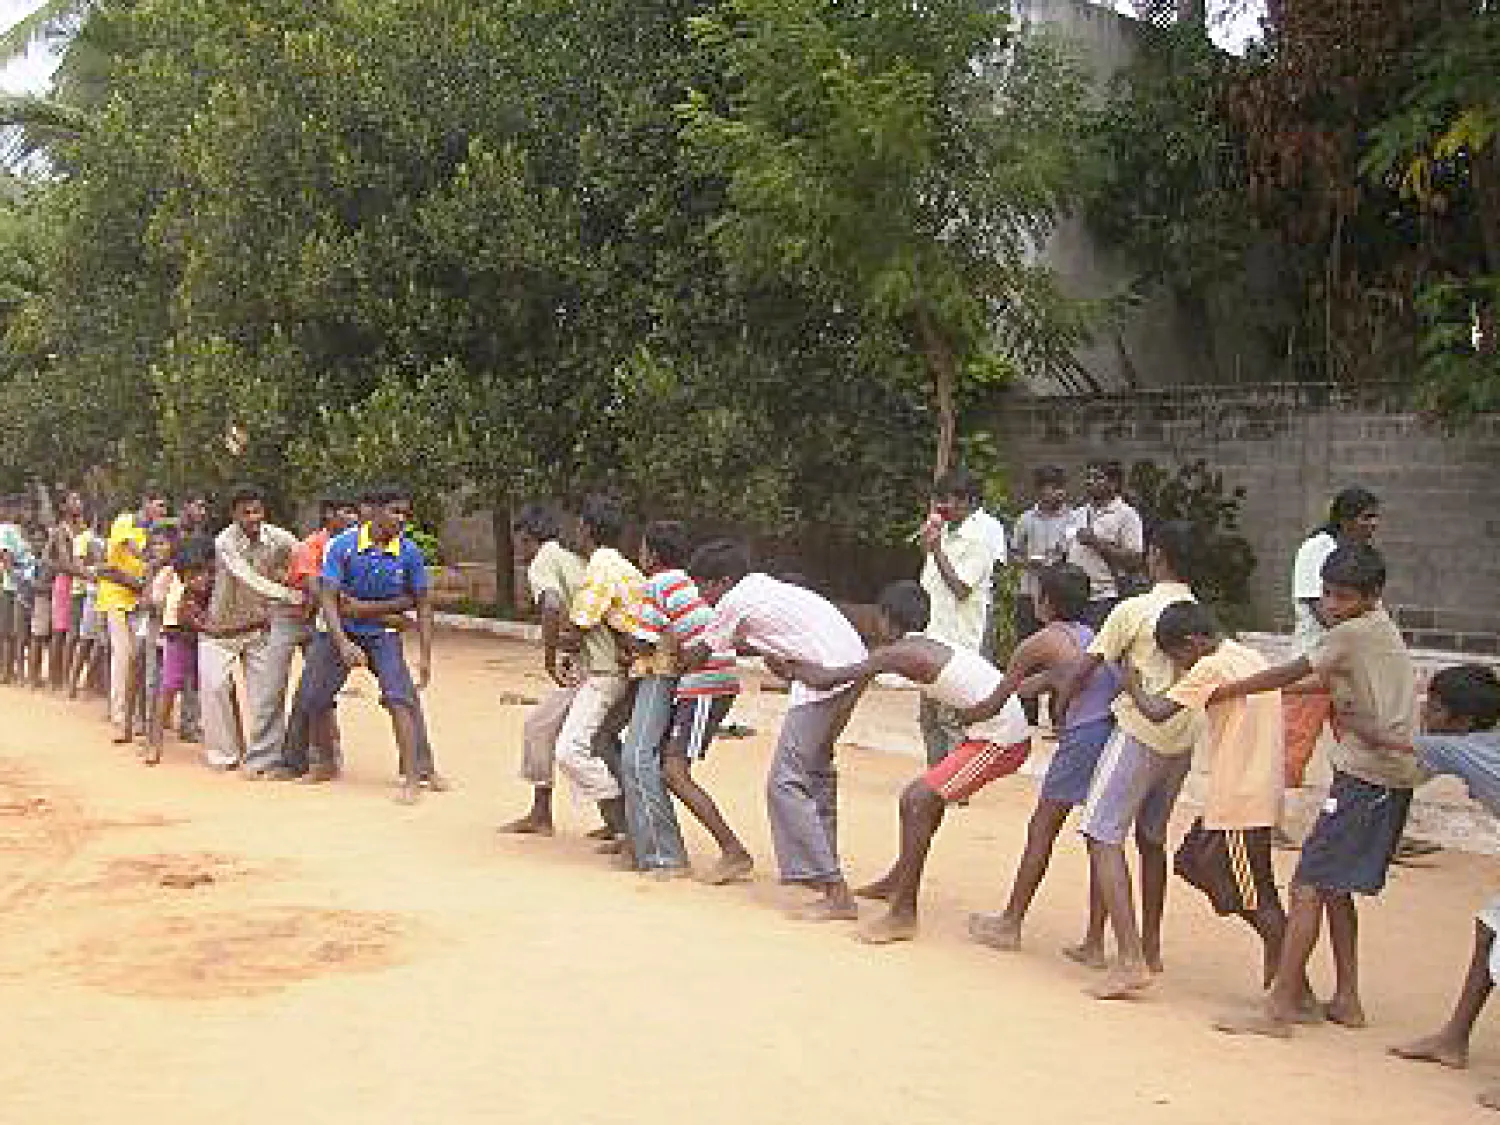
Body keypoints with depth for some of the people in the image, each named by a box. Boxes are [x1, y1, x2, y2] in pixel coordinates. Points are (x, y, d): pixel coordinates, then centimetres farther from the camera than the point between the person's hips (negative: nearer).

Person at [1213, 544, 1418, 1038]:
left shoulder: (1351, 633, -11)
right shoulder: (1382, 626, 14)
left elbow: (1288, 676, -4)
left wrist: (1225, 692, 4)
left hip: (1364, 776, -10)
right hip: (1394, 776, 10)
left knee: (1308, 885, -11)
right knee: (1335, 886, 17)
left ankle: (1280, 1007, -12)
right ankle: (1346, 999, 22)